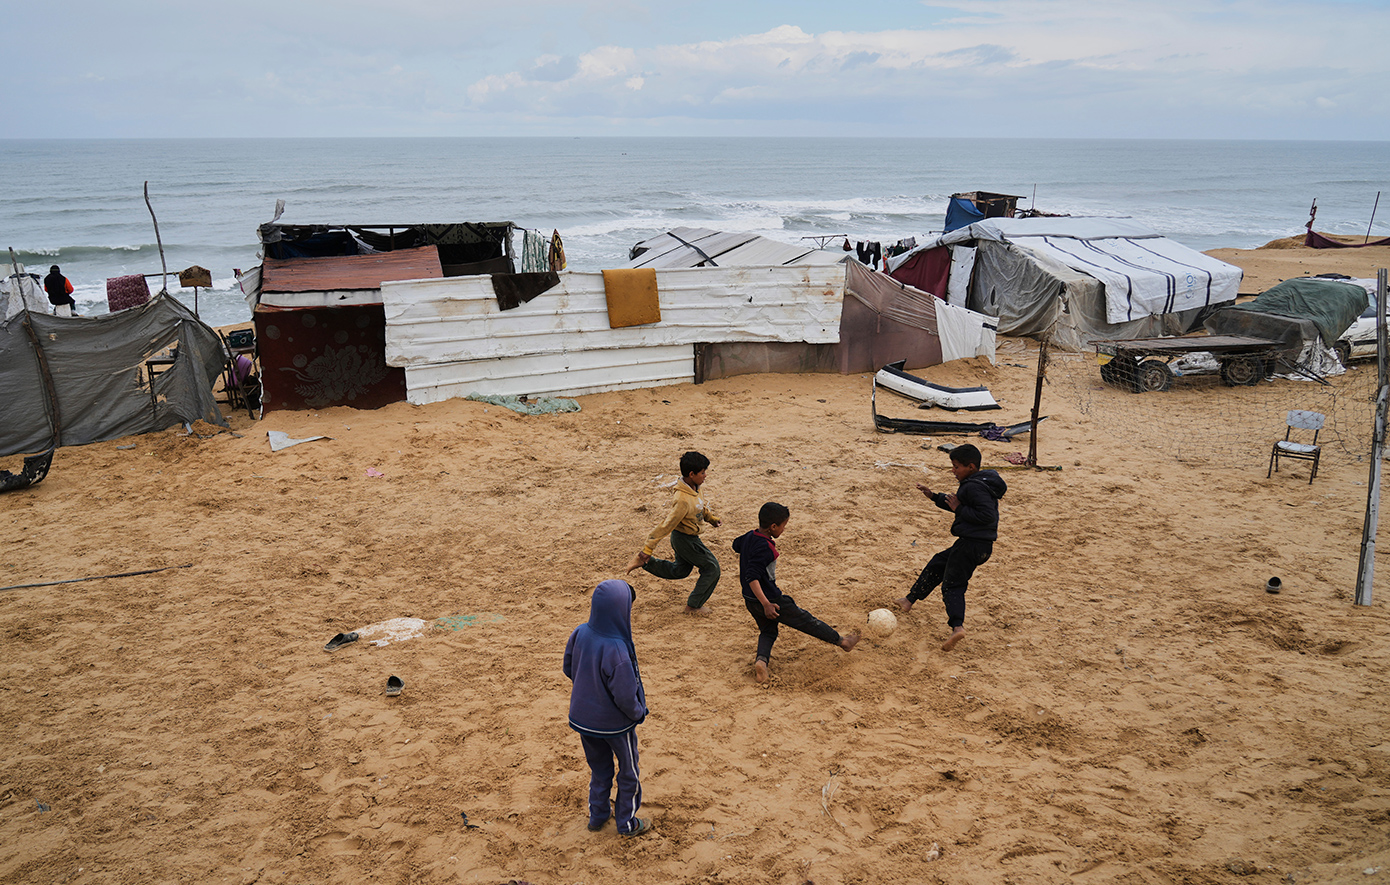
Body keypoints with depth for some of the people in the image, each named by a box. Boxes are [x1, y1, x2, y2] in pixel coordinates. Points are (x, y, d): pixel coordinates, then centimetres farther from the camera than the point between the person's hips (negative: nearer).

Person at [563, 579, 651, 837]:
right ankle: (627, 823, 37)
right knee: (629, 772, 20)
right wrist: (639, 712, -8)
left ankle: (597, 815, 45)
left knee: (599, 770, 28)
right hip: (615, 723, -6)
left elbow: (569, 670, 1)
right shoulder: (616, 650, -35)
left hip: (583, 717, 6)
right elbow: (625, 697, -28)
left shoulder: (580, 633, -15)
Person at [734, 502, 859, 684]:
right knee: (805, 620, 8)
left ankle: (761, 659, -4)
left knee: (768, 631, 24)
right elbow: (752, 578, -33)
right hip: (769, 599, -8)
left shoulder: (749, 537, 0)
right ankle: (841, 641, 25)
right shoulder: (764, 548, -27)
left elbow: (736, 545, 24)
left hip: (751, 601, 9)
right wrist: (766, 604, -34)